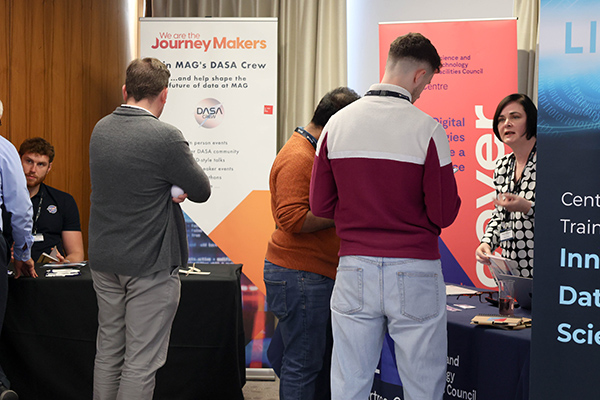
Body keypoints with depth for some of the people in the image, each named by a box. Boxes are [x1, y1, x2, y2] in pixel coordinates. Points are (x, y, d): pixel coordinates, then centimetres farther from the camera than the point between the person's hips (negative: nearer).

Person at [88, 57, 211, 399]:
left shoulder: (101, 129, 2)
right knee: (142, 363, 1)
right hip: (150, 262, -7)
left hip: (104, 259, 7)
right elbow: (202, 191, -8)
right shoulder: (166, 137, -19)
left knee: (108, 353, 17)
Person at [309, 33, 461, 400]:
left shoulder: (337, 124, 0)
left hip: (354, 270, 3)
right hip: (414, 273, -3)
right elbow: (444, 214, -9)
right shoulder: (427, 129, -11)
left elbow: (320, 205, 3)